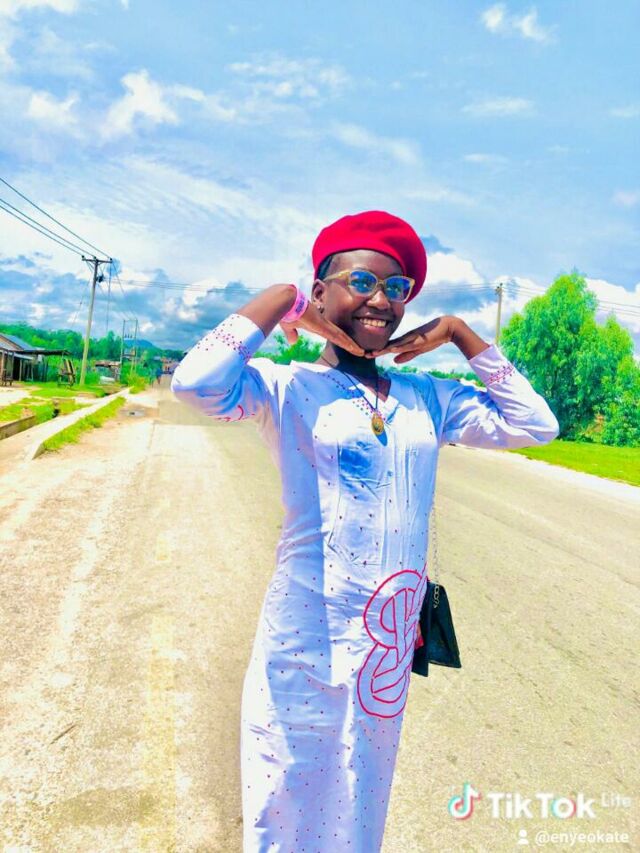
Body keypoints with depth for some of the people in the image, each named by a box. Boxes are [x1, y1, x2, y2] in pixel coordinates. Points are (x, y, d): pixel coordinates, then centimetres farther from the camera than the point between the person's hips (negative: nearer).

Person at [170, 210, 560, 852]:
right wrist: (282, 299, -14)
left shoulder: (428, 398, 7)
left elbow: (533, 424, 6)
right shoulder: (288, 388, -8)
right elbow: (196, 382, -26)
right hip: (309, 635, -4)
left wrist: (459, 332, 3)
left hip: (393, 636, 5)